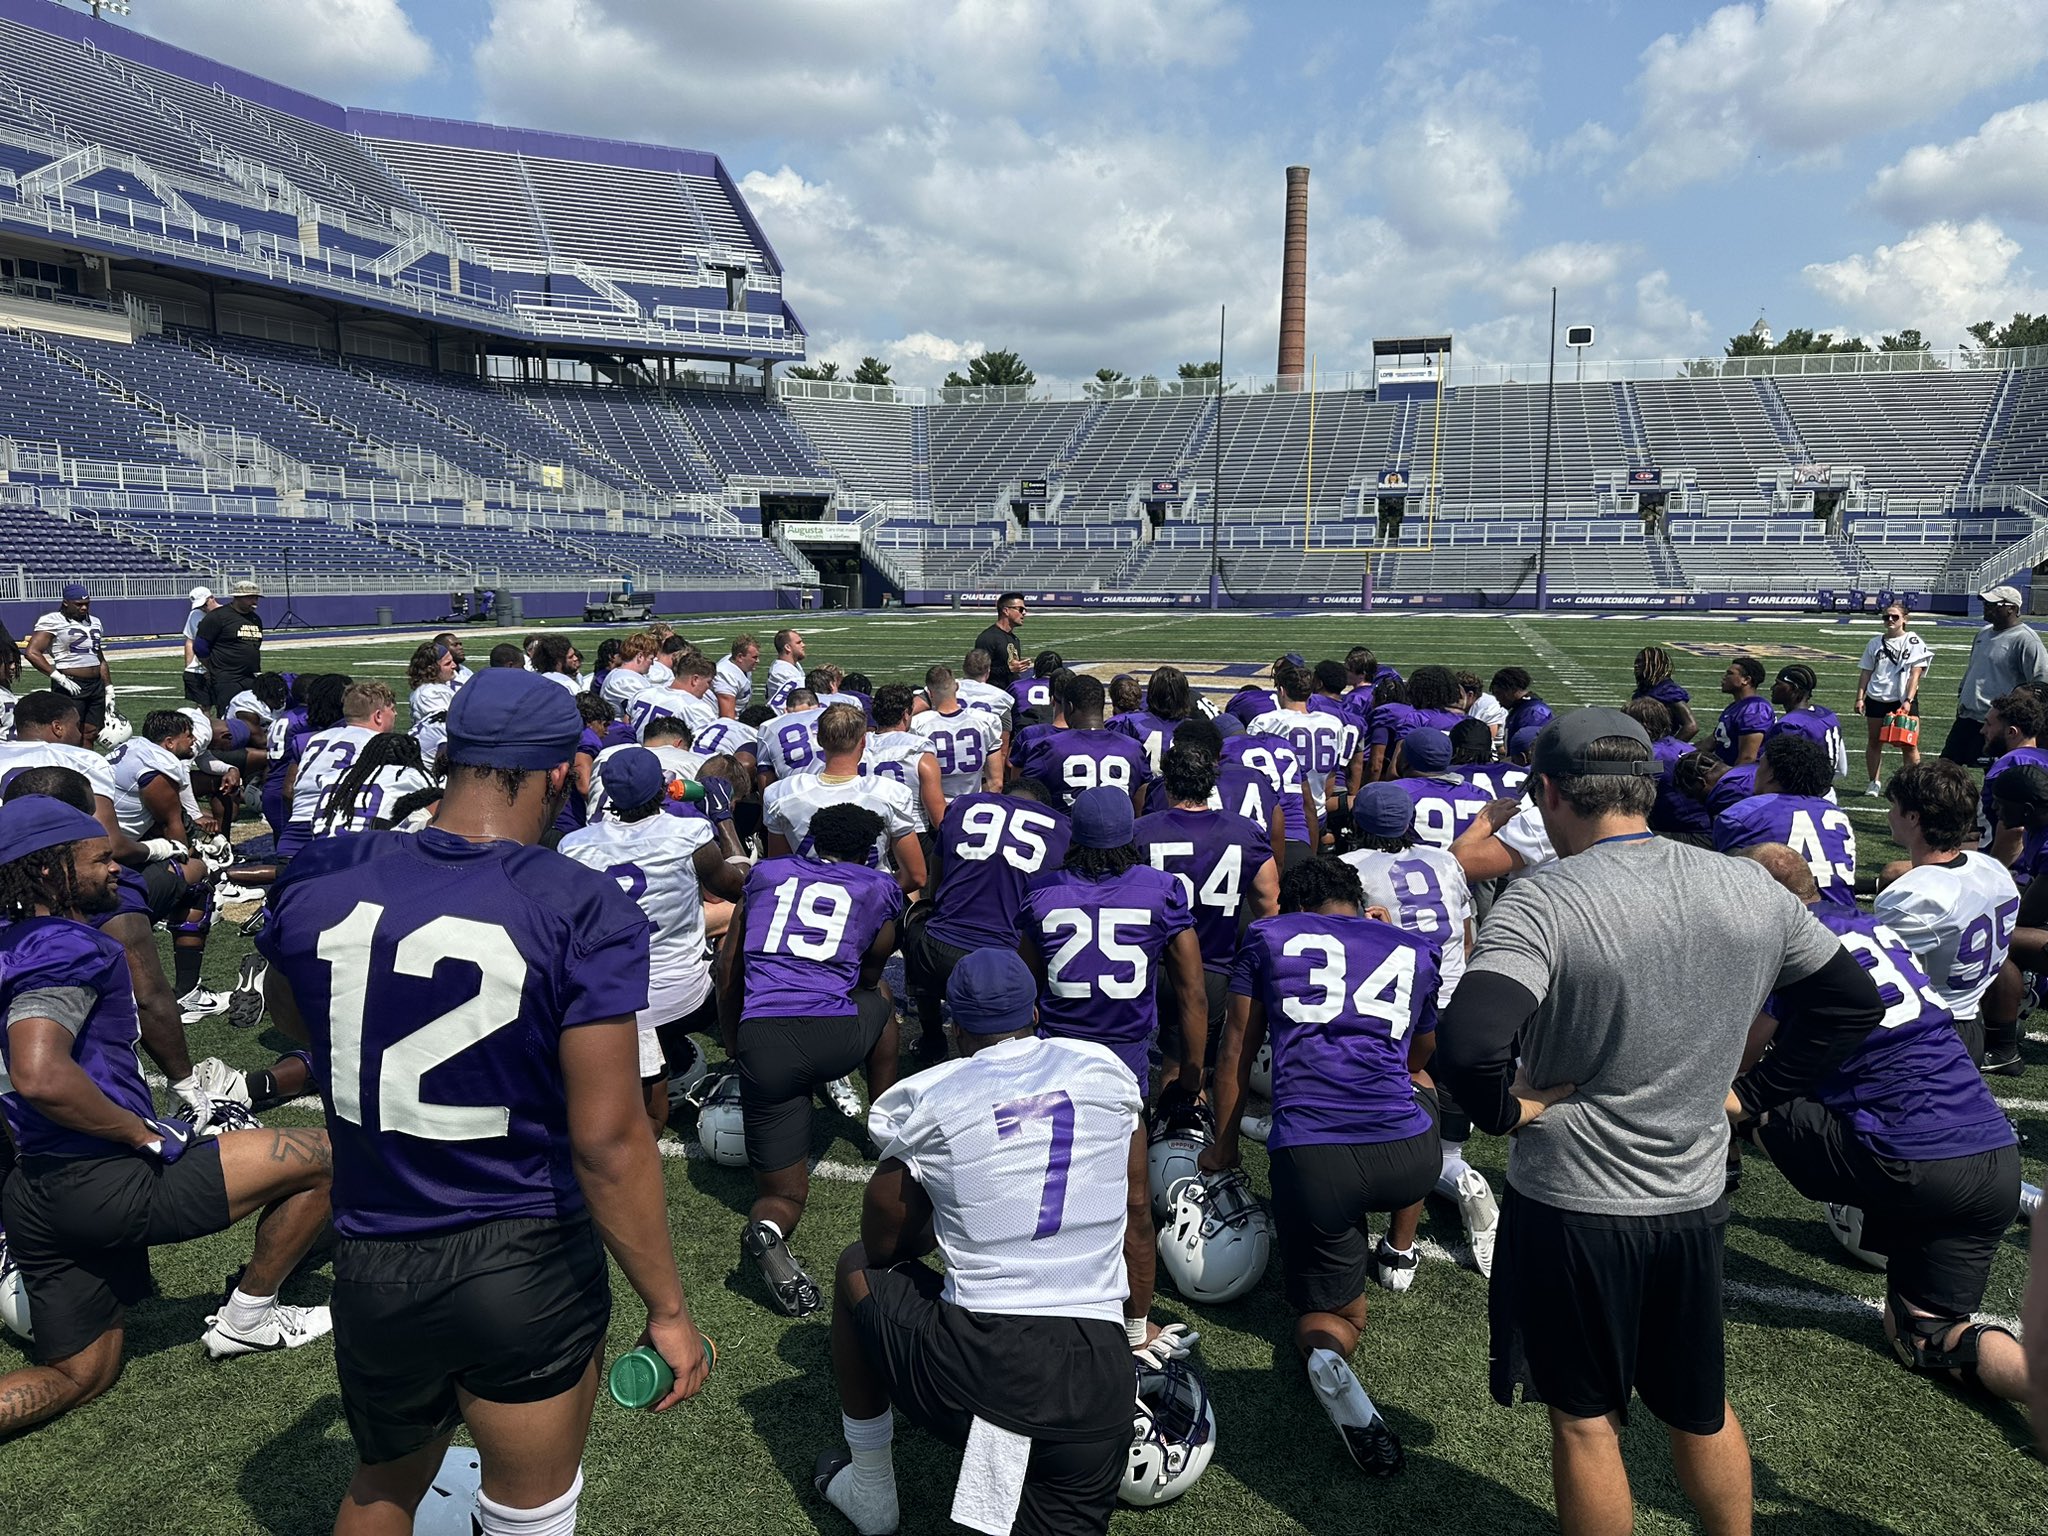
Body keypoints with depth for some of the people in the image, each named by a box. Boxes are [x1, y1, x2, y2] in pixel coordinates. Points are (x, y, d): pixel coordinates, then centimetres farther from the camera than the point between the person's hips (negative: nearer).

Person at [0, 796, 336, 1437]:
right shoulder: (63, 946, -16)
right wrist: (146, 1133, -18)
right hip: (105, 1182, -11)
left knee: (78, 1375, 24)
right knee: (322, 1156, -6)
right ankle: (246, 1317, 11)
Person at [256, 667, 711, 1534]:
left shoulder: (317, 878, -8)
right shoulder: (582, 911, -21)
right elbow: (607, 1142, -20)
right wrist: (668, 1309, -10)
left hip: (371, 1267, 4)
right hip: (527, 1269, -3)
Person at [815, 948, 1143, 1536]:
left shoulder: (923, 1099, 1)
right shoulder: (1104, 1070, 8)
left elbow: (883, 1247, 14)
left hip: (968, 1372, -2)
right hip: (1097, 1390, 2)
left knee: (857, 1269, 27)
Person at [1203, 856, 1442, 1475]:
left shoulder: (1267, 937, 14)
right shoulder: (1416, 953, 19)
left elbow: (1235, 1056, 20)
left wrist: (1223, 1147, 34)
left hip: (1310, 1162, -2)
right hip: (1408, 1157, 2)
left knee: (1330, 1308, 21)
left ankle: (1328, 1358, -15)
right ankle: (1399, 1250, 41)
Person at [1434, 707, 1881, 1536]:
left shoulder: (1543, 903, -23)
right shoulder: (1753, 891, -5)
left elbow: (1467, 1047, -36)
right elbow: (1854, 1005, 10)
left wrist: (1508, 1108, -16)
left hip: (1570, 1209, -5)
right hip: (1696, 1203, 5)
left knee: (1584, 1418, 15)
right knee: (1702, 1409, 26)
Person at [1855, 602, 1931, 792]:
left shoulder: (1913, 641, -1)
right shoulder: (1875, 643, 10)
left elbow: (1915, 674, -7)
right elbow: (1865, 672, 13)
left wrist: (1908, 701, -16)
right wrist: (1860, 698, 4)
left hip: (1903, 700, -3)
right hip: (1876, 699, 3)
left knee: (1908, 745, -2)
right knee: (1874, 742, 7)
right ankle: (1874, 784, 16)